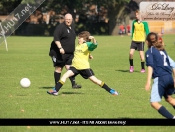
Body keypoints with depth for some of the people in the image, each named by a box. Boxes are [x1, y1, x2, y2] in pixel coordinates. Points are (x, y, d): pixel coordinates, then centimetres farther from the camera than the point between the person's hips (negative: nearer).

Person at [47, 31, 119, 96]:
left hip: (84, 67, -6)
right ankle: (55, 91, -17)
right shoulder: (78, 46, 16)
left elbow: (94, 45, -29)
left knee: (94, 80, -4)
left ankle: (111, 91, 7)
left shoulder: (87, 45, -7)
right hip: (75, 66, 6)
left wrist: (93, 39, -44)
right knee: (65, 75, -13)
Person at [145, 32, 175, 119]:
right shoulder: (163, 50, 22)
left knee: (154, 103, -8)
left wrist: (148, 81, -19)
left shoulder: (149, 51, 3)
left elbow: (150, 66, -11)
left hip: (160, 78, -8)